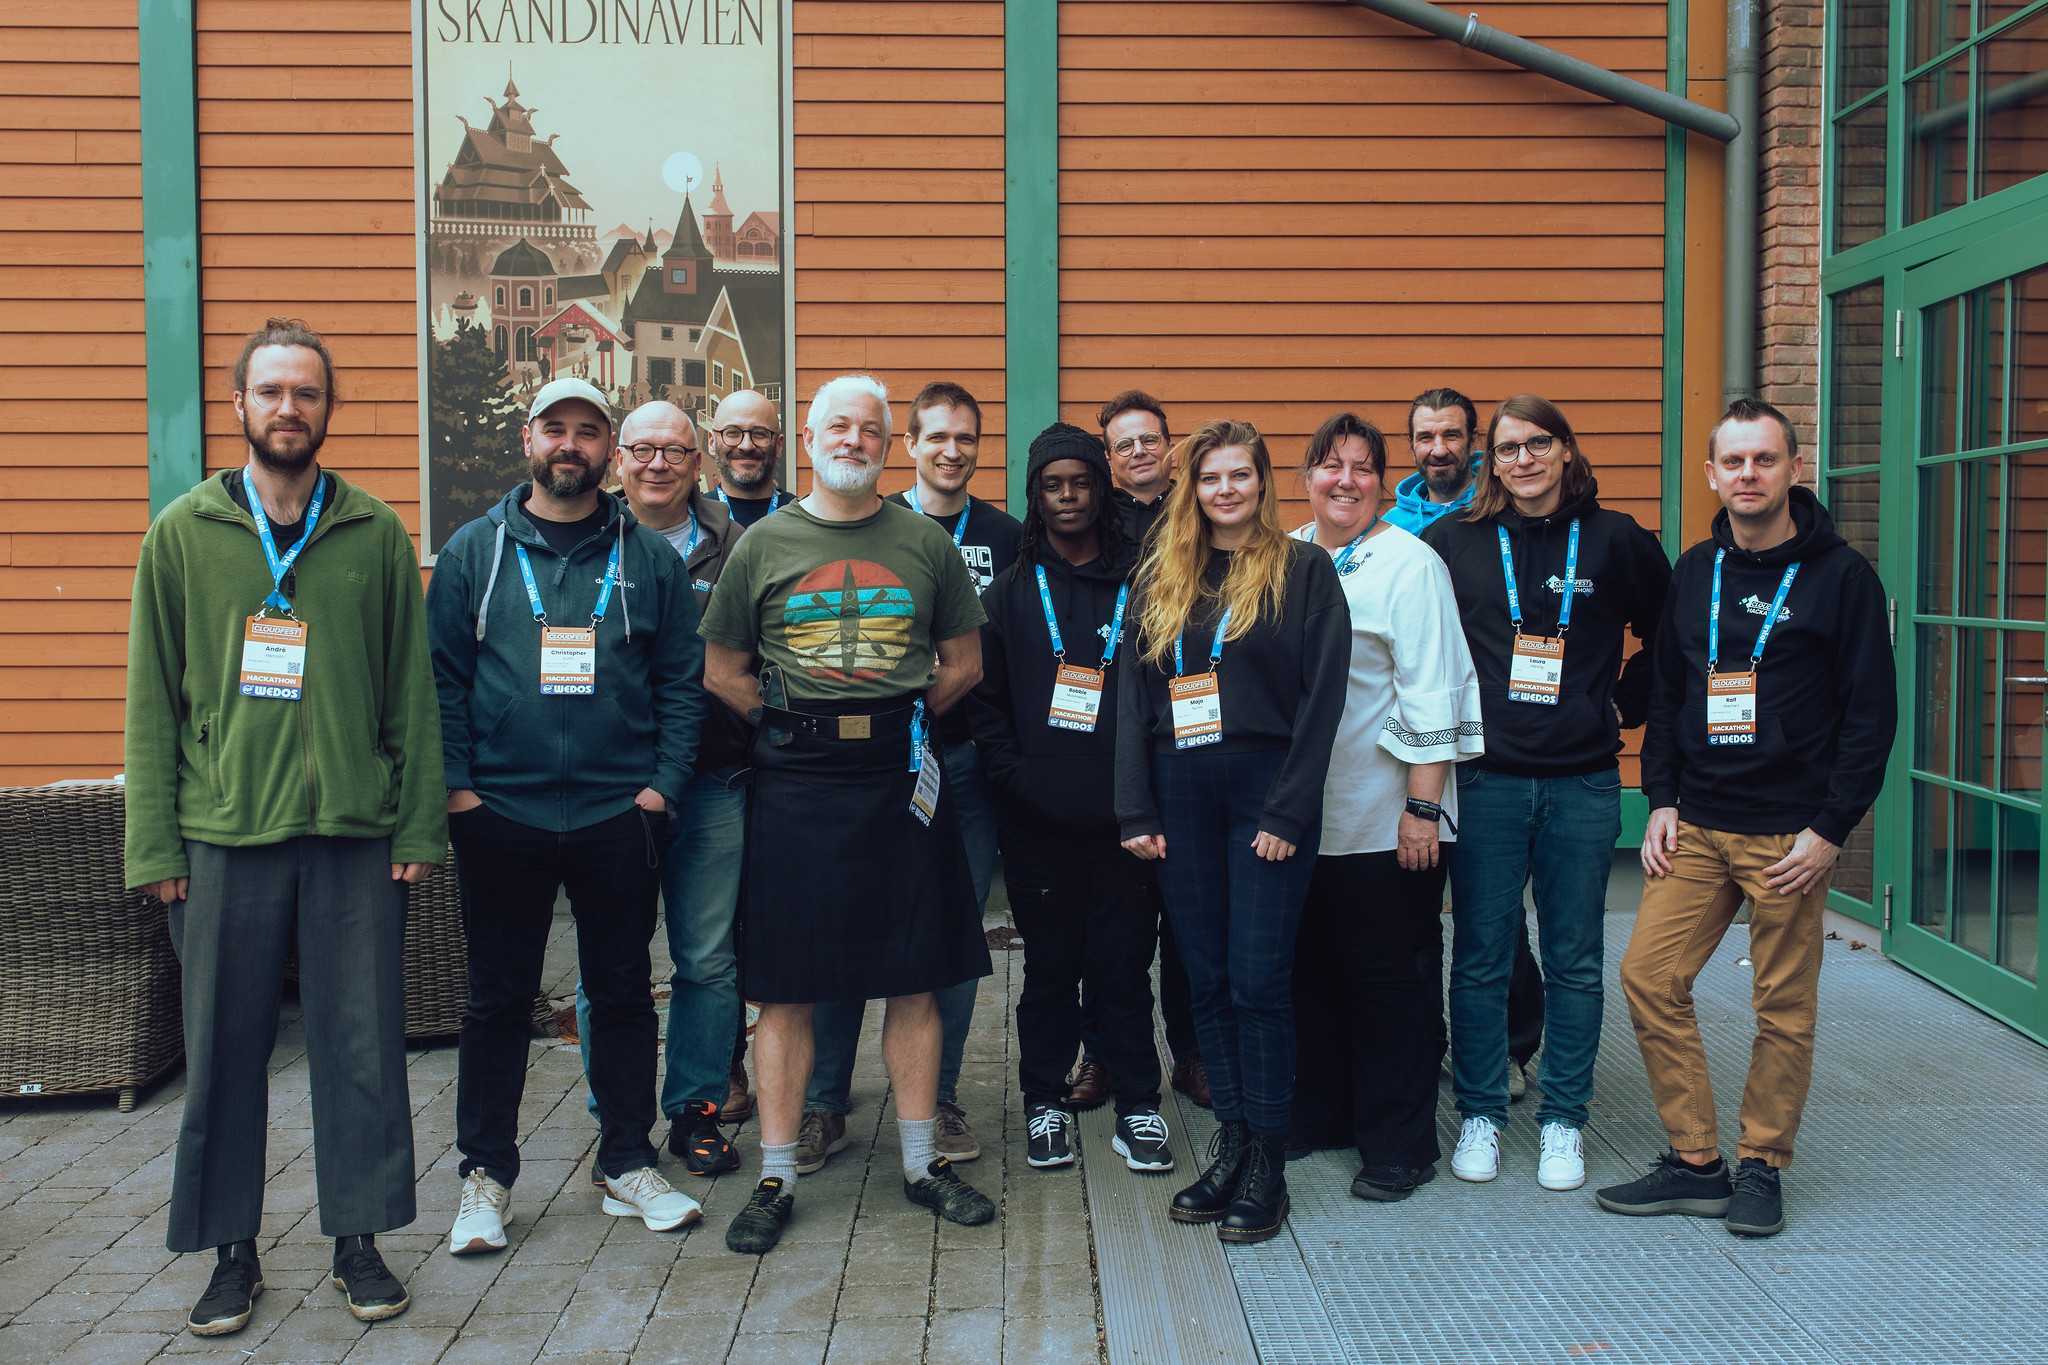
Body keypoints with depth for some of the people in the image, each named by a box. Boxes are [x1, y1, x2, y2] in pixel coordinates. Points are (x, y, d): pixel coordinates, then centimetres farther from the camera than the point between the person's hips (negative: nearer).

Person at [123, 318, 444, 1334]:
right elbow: (154, 698, 4)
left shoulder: (376, 534, 5)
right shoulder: (183, 532, 6)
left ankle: (359, 1239, 20)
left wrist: (419, 825, -1)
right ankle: (232, 1252, 22)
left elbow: (412, 690, 5)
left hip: (355, 834, 0)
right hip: (222, 838, 0)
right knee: (223, 1050, 7)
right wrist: (154, 843, -1)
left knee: (362, 1045, 5)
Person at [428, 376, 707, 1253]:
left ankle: (628, 1165, 23)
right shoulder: (474, 552, 5)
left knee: (623, 991, 10)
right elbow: (441, 678, 2)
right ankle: (486, 1175, 20)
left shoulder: (650, 558, 5)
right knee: (497, 999, 7)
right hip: (501, 817, 0)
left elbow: (682, 681, 4)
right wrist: (455, 786, -6)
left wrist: (663, 785, -4)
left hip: (620, 817, 1)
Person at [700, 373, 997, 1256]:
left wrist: (902, 719, 2)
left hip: (902, 779, 1)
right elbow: (722, 672, 8)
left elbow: (965, 662, 12)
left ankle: (921, 1161, 21)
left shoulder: (925, 542, 7)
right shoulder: (763, 544, 5)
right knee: (783, 987, 2)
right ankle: (776, 1178, 13)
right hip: (794, 786, -1)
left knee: (914, 978, 7)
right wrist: (793, 724, -1)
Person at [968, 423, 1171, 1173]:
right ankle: (1044, 1102, 20)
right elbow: (984, 697, 5)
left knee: (1124, 962, 2)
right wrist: (1016, 776, -7)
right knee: (1050, 964, 7)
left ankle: (1138, 1106, 14)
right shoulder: (1010, 591, 10)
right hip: (1038, 819, 1)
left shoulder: (1138, 583, 8)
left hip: (1121, 815, 0)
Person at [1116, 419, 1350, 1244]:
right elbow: (1132, 695, 10)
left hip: (1265, 790, -4)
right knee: (1206, 978, 8)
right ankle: (1231, 1143, 20)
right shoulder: (1162, 579, 12)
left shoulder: (1303, 572, 0)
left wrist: (1288, 811, -13)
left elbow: (1323, 696, -6)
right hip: (1181, 795, 4)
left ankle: (1266, 1163, 8)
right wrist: (1137, 812, 2)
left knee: (1258, 979, -3)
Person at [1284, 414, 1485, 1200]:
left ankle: (1398, 1145, 15)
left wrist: (1423, 807, -16)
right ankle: (1319, 1113, 31)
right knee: (1313, 969, 15)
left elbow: (1429, 696, -11)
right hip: (1303, 811, 6)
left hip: (1387, 818, -5)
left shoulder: (1409, 565, -7)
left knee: (1391, 979, 3)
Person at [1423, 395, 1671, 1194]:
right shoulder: (1455, 542, 3)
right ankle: (1481, 1116, 17)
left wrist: (1626, 704, 7)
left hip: (1583, 783, 1)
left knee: (1574, 961, 7)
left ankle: (1563, 1122, 19)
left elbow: (1670, 637, 15)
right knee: (1480, 957, 4)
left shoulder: (1615, 540, 4)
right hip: (1487, 781, 0)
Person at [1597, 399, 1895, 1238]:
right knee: (1649, 977, -1)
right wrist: (1661, 801, 5)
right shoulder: (1695, 571, 11)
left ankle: (1762, 1167, 20)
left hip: (1789, 832, -4)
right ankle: (1696, 1163, 10)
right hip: (1695, 824, 5)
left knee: (1784, 1008, 3)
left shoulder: (1841, 574, -3)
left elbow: (1872, 712, -5)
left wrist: (1831, 829, -10)